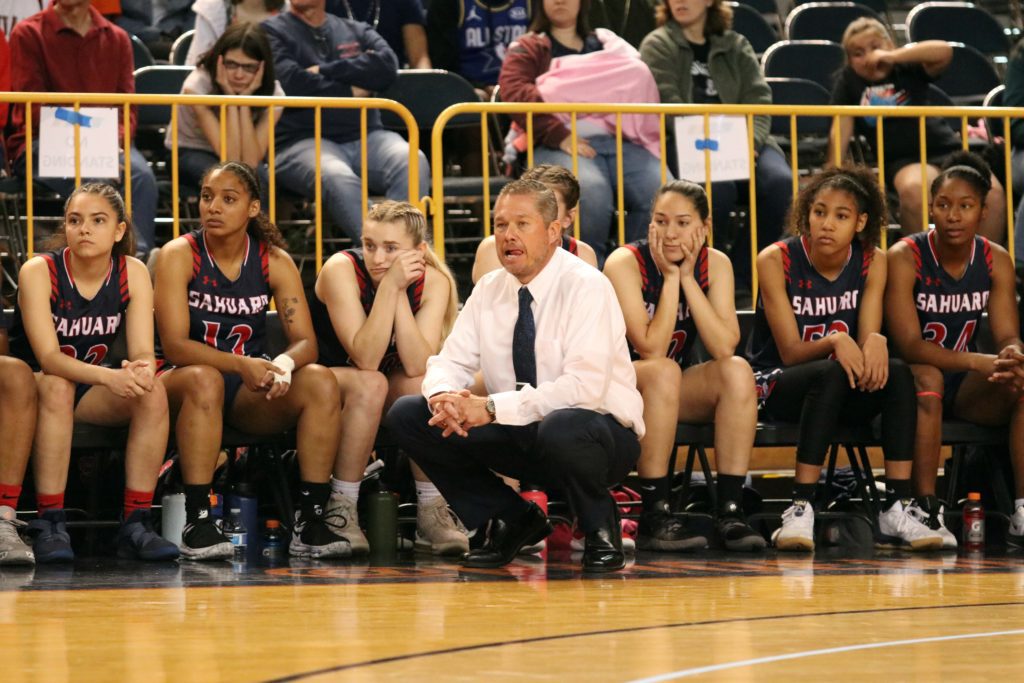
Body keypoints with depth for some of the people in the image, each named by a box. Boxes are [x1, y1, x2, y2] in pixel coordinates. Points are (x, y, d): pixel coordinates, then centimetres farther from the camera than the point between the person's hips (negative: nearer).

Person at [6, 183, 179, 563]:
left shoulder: (132, 273, -7)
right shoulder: (39, 272, -18)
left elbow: (143, 352, -14)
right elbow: (48, 356, -28)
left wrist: (140, 371, -40)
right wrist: (108, 377, -46)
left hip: (92, 393, 3)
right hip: (32, 388, -3)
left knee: (153, 393, -25)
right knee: (58, 386, -37)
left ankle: (135, 524, -23)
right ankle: (49, 524, -35)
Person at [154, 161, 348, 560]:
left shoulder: (275, 262, 0)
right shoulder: (179, 256, -9)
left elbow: (305, 342, -6)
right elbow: (174, 344, -18)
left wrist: (283, 364, -31)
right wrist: (240, 364, -33)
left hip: (250, 393, 3)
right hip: (183, 386, -3)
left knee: (320, 381, -22)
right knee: (204, 379, -37)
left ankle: (310, 521, -22)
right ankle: (197, 523, -36)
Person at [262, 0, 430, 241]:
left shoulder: (357, 31, 23)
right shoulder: (271, 32, 12)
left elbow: (388, 66, 2)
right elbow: (291, 83, -6)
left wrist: (325, 70, -2)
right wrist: (350, 92, 5)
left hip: (365, 137, 3)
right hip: (303, 140, -3)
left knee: (413, 162, -31)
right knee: (337, 178, -39)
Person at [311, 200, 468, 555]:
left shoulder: (433, 282, -13)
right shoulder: (342, 269, -23)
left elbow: (417, 366, -26)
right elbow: (366, 359, -32)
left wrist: (401, 293, -31)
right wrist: (389, 286, -37)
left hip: (390, 398, 3)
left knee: (422, 386, -28)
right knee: (370, 384, -34)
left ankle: (431, 511, -20)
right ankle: (341, 509, -26)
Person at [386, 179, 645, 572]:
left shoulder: (585, 287, -17)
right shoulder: (490, 289, 4)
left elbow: (585, 385, -28)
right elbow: (450, 362, 4)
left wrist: (492, 408, -32)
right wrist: (445, 398, -22)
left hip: (598, 429, -6)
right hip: (521, 435, 6)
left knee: (561, 429, -42)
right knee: (406, 415, -7)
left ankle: (599, 528, -8)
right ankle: (513, 520, 5)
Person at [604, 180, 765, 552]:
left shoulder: (715, 264, -5)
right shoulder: (625, 263, -17)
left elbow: (724, 347, -18)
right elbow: (651, 350, -24)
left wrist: (687, 278, -20)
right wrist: (670, 278, -22)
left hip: (677, 394, 4)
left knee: (737, 371, -23)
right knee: (663, 372, -35)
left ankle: (731, 511, -24)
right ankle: (655, 516, -33)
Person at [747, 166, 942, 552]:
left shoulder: (873, 262, -3)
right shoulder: (776, 260, -13)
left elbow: (868, 338, -9)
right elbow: (790, 352, -15)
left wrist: (875, 343, -35)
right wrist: (835, 341, -36)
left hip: (843, 398, 3)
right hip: (778, 385, -3)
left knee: (898, 373, -28)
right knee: (831, 373, -36)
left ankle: (898, 509, -33)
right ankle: (801, 509, -40)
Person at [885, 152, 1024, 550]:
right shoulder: (905, 257, -15)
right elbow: (909, 345, -24)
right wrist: (981, 363, -37)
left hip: (967, 386, 4)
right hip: (912, 379, -4)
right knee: (927, 378, -37)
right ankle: (927, 512, -37)